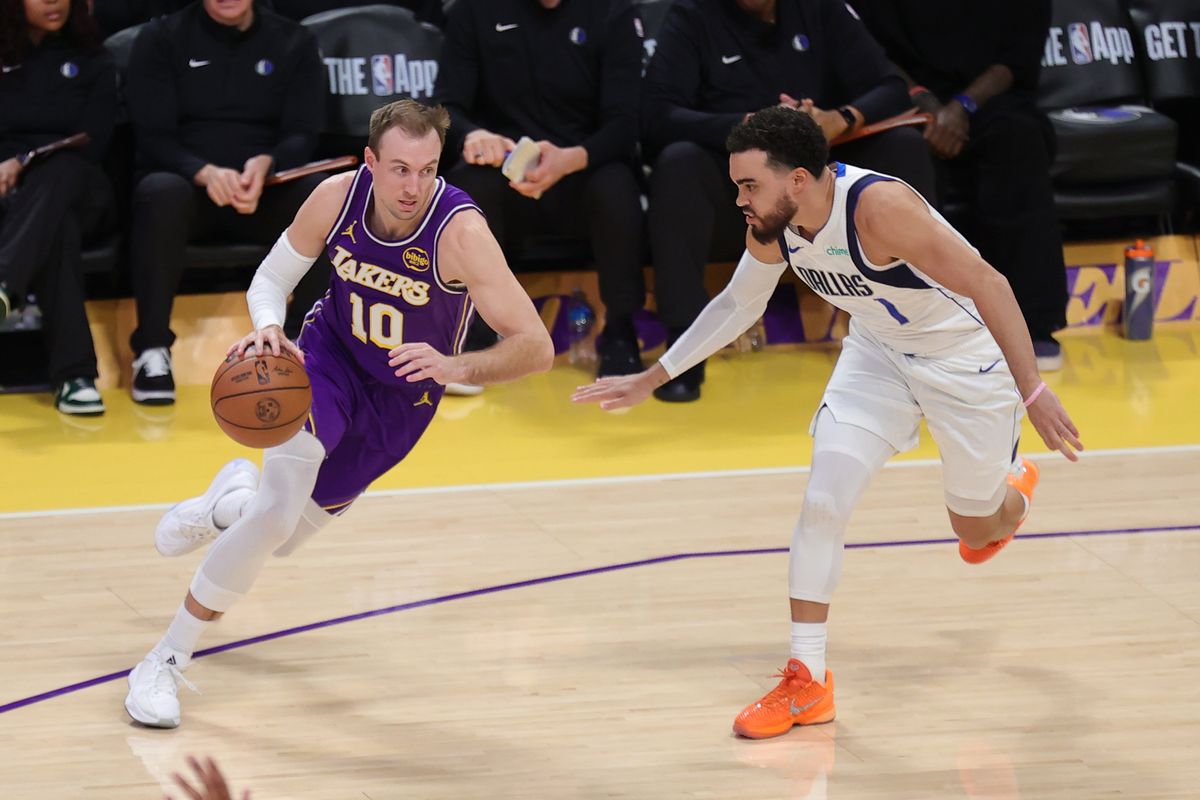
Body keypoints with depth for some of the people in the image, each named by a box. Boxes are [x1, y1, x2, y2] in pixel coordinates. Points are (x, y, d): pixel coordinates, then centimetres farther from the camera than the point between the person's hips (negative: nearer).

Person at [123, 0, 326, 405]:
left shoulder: (294, 42, 11)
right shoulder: (160, 40, 6)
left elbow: (302, 135, 1)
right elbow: (153, 137, -4)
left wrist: (266, 165, -23)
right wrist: (204, 173, -26)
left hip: (267, 195, 2)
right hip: (188, 184, -1)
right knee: (160, 190, -37)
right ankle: (151, 350, -32)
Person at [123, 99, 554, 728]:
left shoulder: (460, 230, -33)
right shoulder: (336, 198, -23)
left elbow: (536, 347, -35)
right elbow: (271, 278, -5)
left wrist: (454, 367, -52)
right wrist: (267, 328, -27)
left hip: (403, 395, 1)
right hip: (328, 359, 0)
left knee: (283, 536, 14)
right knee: (277, 514, -23)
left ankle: (236, 494, 52)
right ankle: (165, 662, -7)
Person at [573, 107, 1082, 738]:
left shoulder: (878, 206, -37)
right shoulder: (770, 225, -15)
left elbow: (989, 285, -33)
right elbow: (737, 304, 6)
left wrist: (1033, 392, -36)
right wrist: (651, 379, 7)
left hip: (967, 354, -5)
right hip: (877, 350, 5)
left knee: (975, 529, 13)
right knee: (824, 499, -12)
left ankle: (1014, 491, 52)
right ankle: (806, 682, -3)